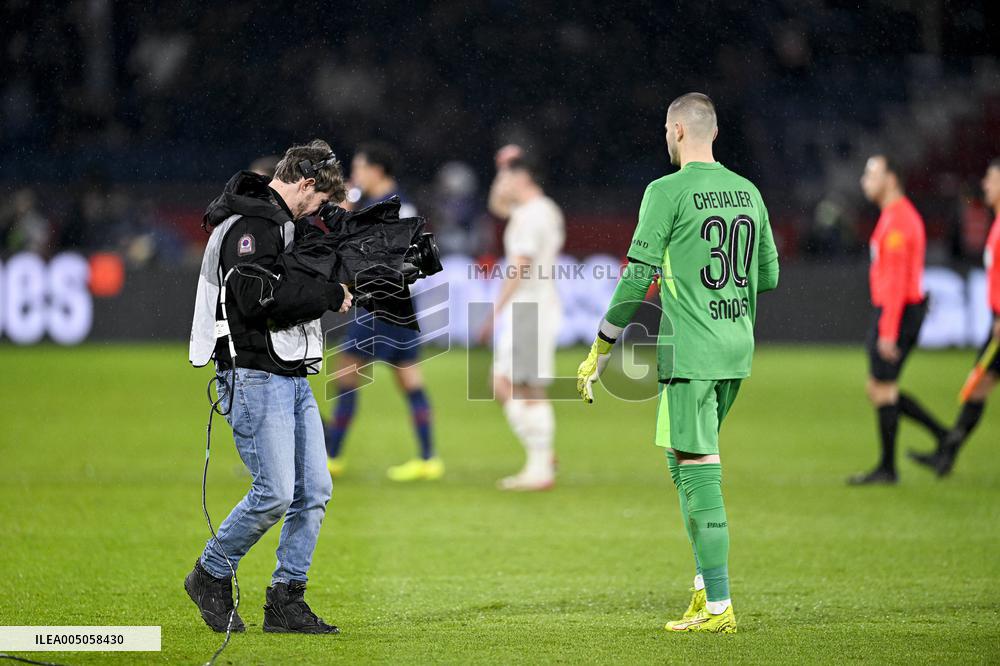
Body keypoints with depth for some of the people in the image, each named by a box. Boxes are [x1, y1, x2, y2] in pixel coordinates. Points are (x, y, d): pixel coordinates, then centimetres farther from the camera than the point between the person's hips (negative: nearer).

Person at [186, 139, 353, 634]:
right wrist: (330, 296, -17)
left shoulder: (284, 225, 18)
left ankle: (286, 599, 9)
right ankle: (211, 576, 7)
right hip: (255, 376, -10)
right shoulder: (251, 224, -13)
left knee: (314, 491, 5)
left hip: (293, 379, 10)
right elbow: (257, 296, -25)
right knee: (275, 493, -12)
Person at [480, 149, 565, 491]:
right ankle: (541, 453, 11)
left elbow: (519, 269, -20)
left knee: (529, 391, -8)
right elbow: (497, 205, 33)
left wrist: (495, 312, -19)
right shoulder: (545, 210, 16)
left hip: (531, 309, -10)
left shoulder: (531, 215, -15)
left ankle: (541, 469, -6)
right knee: (502, 385, 12)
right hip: (524, 309, 10)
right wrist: (506, 169, 18)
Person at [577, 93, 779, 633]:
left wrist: (599, 353, -3)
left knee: (698, 469, -6)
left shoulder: (667, 193, -9)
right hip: (737, 350, 7)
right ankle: (705, 584, 17)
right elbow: (768, 275, 17)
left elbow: (636, 280, -10)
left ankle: (718, 607, -9)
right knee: (687, 461, 19)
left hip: (690, 354, -7)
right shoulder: (748, 192, 11)